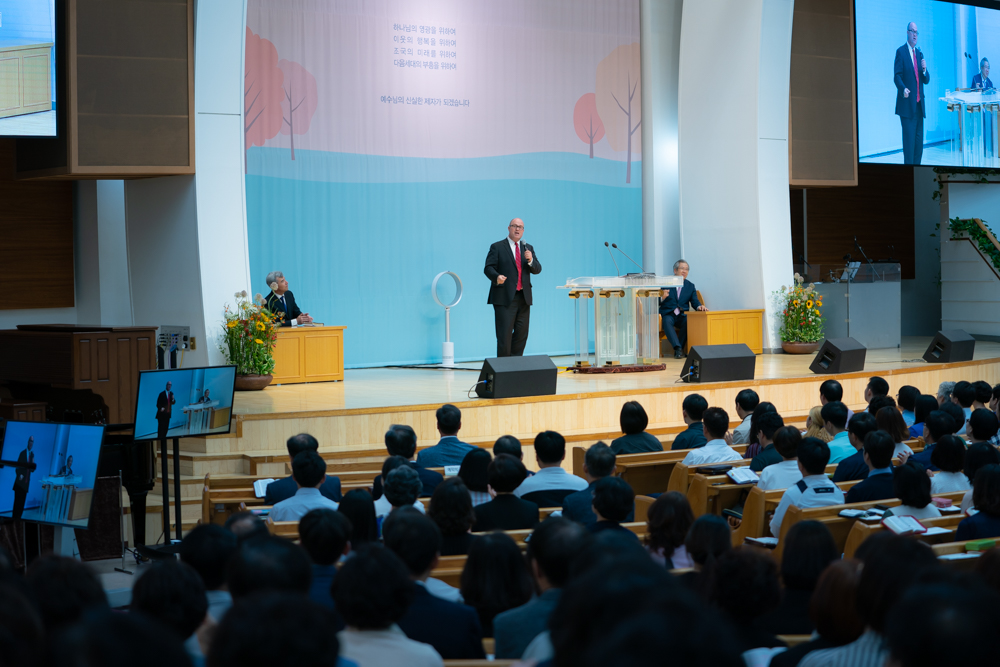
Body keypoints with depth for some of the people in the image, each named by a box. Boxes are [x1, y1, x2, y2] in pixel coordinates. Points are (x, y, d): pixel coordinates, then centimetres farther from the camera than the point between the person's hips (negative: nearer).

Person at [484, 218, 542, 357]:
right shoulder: (497, 247, 3)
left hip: (524, 298, 5)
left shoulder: (528, 248, 17)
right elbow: (488, 268, -6)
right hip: (504, 298, -5)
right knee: (504, 335, -8)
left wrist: (530, 260, -12)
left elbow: (537, 270, 9)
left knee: (521, 335, 5)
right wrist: (497, 277, -26)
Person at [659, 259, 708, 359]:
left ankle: (679, 349, -22)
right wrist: (662, 297, -22)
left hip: (682, 316, 2)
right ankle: (678, 348, -43)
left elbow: (694, 302, 6)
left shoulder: (690, 286, 16)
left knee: (688, 321, -32)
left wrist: (699, 306, -17)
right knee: (667, 321, -36)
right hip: (668, 314, -2)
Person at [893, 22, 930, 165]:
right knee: (909, 140, -9)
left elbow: (926, 80, 17)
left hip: (919, 104, 7)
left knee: (919, 142, 6)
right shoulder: (901, 51, -2)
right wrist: (903, 89, -28)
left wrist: (924, 70, -5)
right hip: (907, 105, -7)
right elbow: (897, 76, -10)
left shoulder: (919, 53, 17)